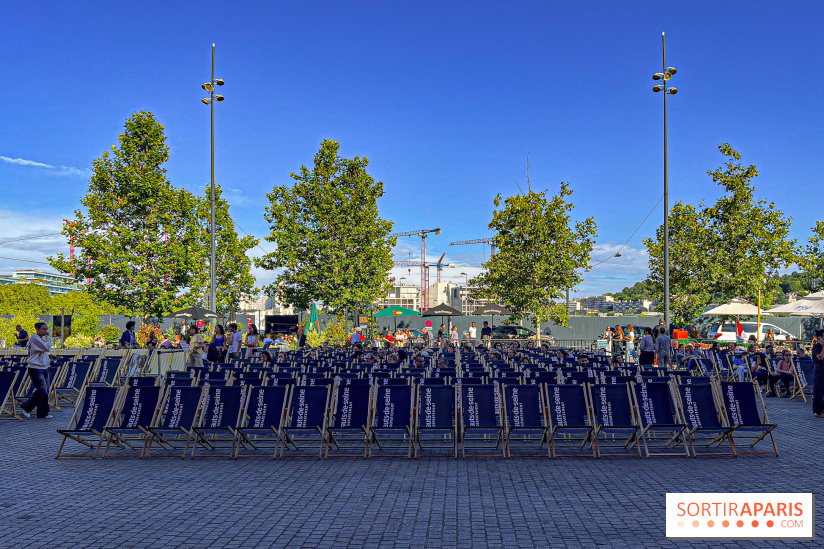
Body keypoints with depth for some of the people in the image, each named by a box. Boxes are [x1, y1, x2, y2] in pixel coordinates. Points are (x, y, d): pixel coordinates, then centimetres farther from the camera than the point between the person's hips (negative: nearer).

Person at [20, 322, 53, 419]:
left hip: (44, 368, 9)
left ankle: (26, 407, 21)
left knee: (40, 392, 10)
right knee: (43, 391, -9)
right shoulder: (34, 338, -12)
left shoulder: (41, 339, 17)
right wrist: (47, 338, -9)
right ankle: (43, 413, 0)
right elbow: (47, 348, -19)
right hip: (35, 368, -9)